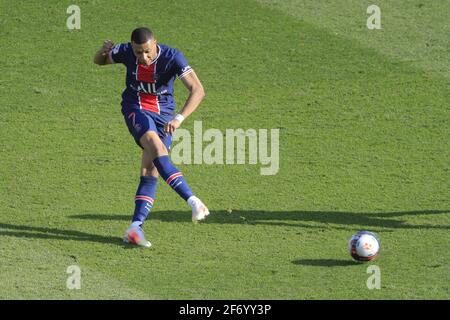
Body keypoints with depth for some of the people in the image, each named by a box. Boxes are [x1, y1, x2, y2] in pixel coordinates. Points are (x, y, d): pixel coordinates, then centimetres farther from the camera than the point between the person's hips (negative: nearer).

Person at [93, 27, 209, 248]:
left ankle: (135, 227, -6)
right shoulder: (126, 52, -12)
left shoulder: (172, 57, -20)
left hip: (163, 115, 1)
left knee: (150, 173, -7)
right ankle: (193, 201, -35)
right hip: (136, 109, -1)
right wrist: (104, 51, -16)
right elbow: (99, 61, 9)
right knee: (158, 149, -29)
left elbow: (198, 90, -28)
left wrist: (179, 118, -41)